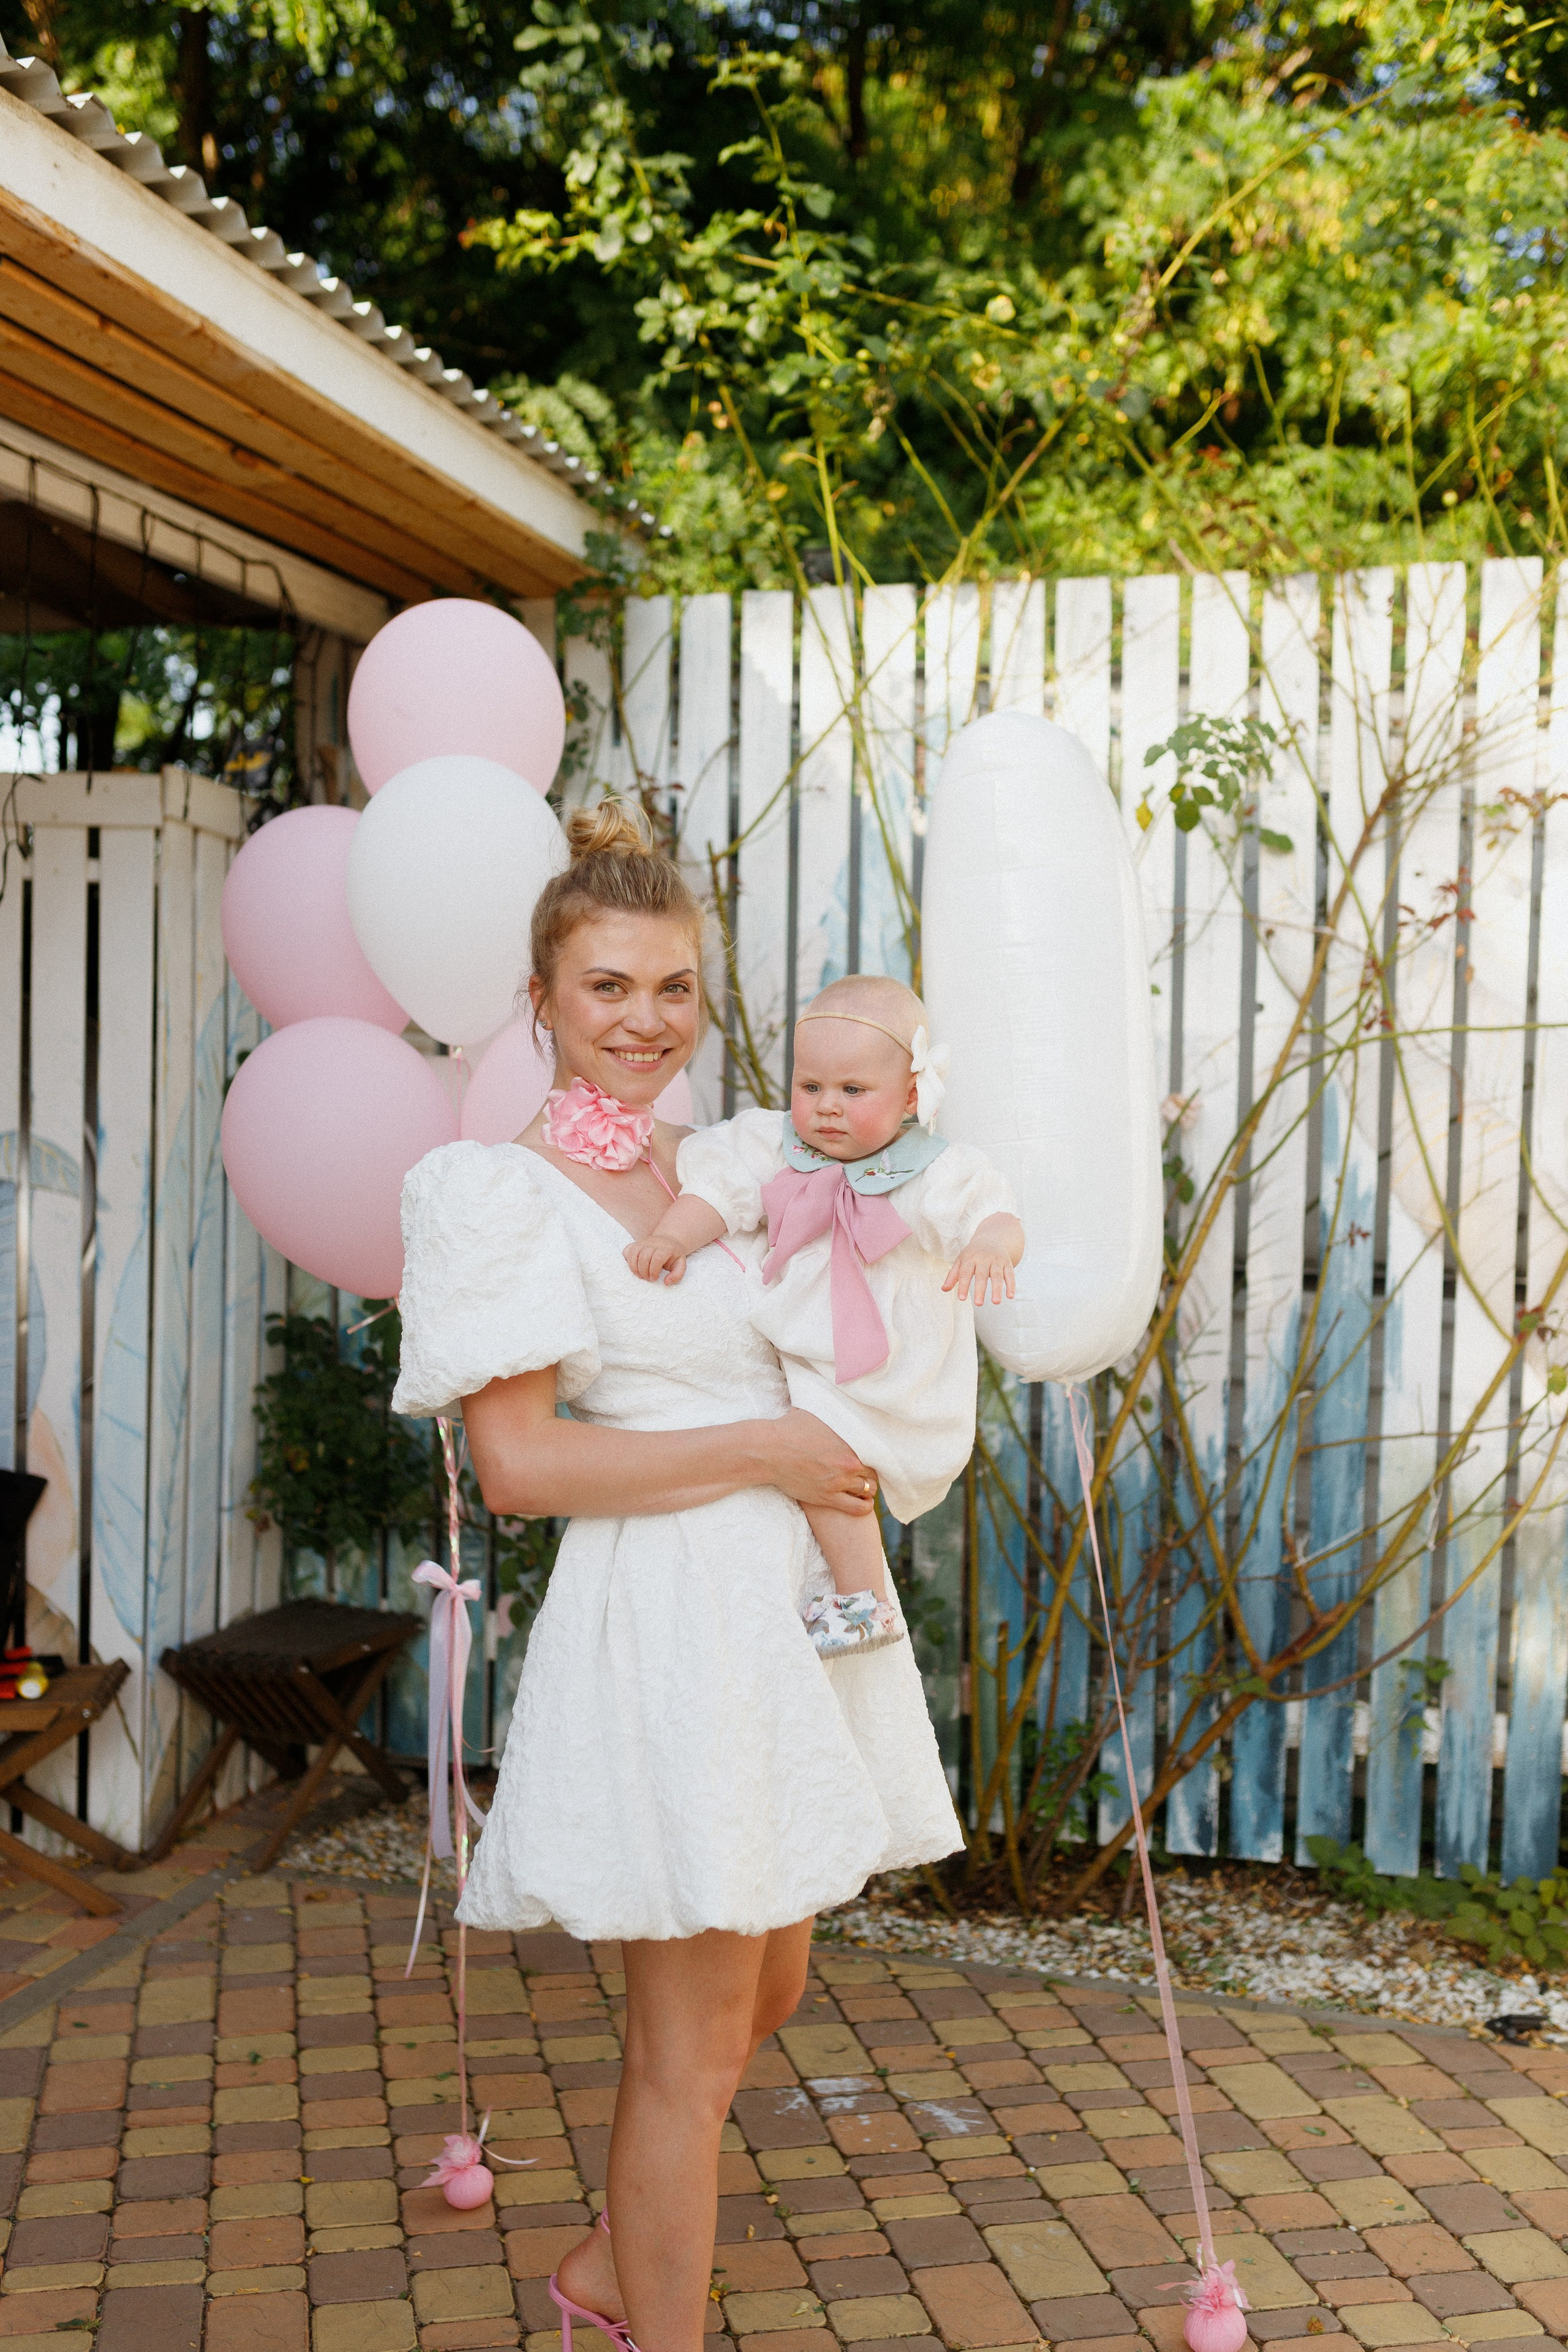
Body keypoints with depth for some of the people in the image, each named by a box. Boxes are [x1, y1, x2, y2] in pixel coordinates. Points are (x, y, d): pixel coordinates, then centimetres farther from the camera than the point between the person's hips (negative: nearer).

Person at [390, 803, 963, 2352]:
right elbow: (517, 1465, -17)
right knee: (692, 2041, 2)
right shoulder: (507, 1190, -9)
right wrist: (765, 1450, -17)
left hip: (790, 1600, 8)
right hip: (666, 1618, -8)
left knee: (766, 1991, 20)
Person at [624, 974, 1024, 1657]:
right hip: (799, 1358, 7)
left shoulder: (934, 1175, -13)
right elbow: (722, 1190, -6)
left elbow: (995, 1216, -22)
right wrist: (672, 1236, -25)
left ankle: (864, 1601, -12)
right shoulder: (780, 1150, -1)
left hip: (885, 1387, -7)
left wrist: (990, 1244, -46)